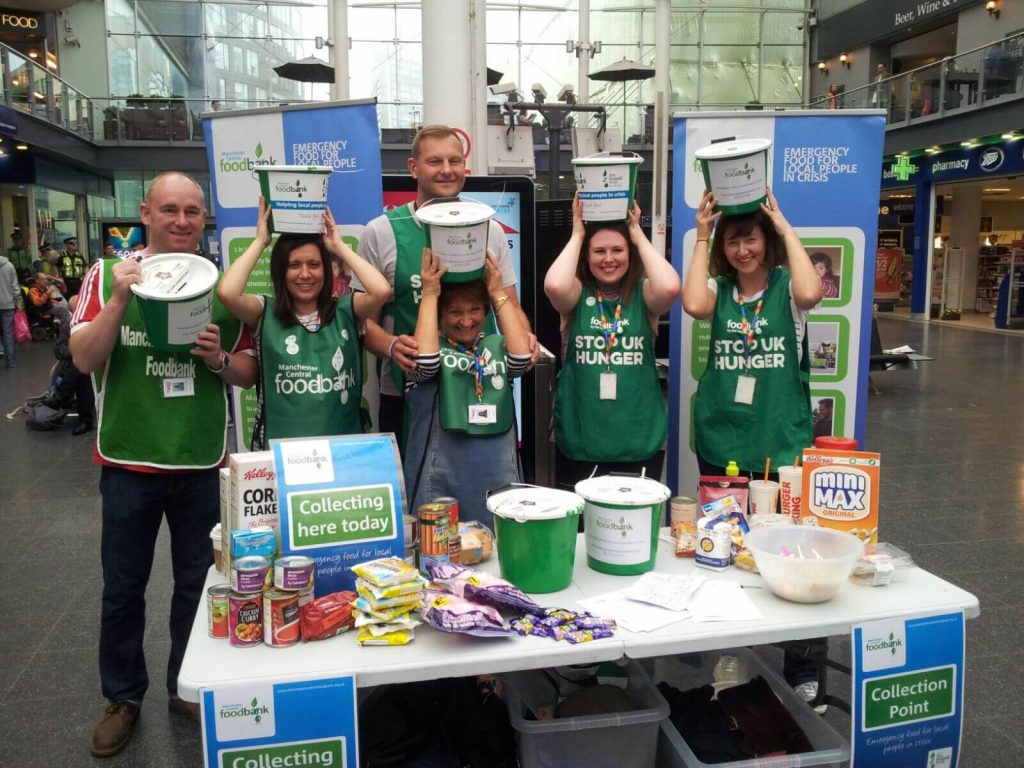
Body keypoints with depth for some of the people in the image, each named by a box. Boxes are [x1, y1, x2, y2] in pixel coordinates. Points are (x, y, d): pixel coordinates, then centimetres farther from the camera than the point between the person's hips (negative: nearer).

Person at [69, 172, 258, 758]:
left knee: (199, 583, 13)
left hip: (204, 461, 2)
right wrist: (120, 298, -23)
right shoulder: (109, 275, -3)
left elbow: (249, 374, 6)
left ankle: (189, 687, 34)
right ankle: (123, 698, 32)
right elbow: (85, 358, -11)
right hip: (129, 459, -1)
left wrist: (219, 358, -15)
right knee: (123, 588, 12)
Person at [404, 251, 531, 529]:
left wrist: (499, 293, -8)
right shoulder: (431, 347, 1)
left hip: (498, 478, 3)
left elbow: (522, 357, -12)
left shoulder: (497, 346, 8)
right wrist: (429, 294, -15)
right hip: (439, 480, -2)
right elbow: (426, 361, -22)